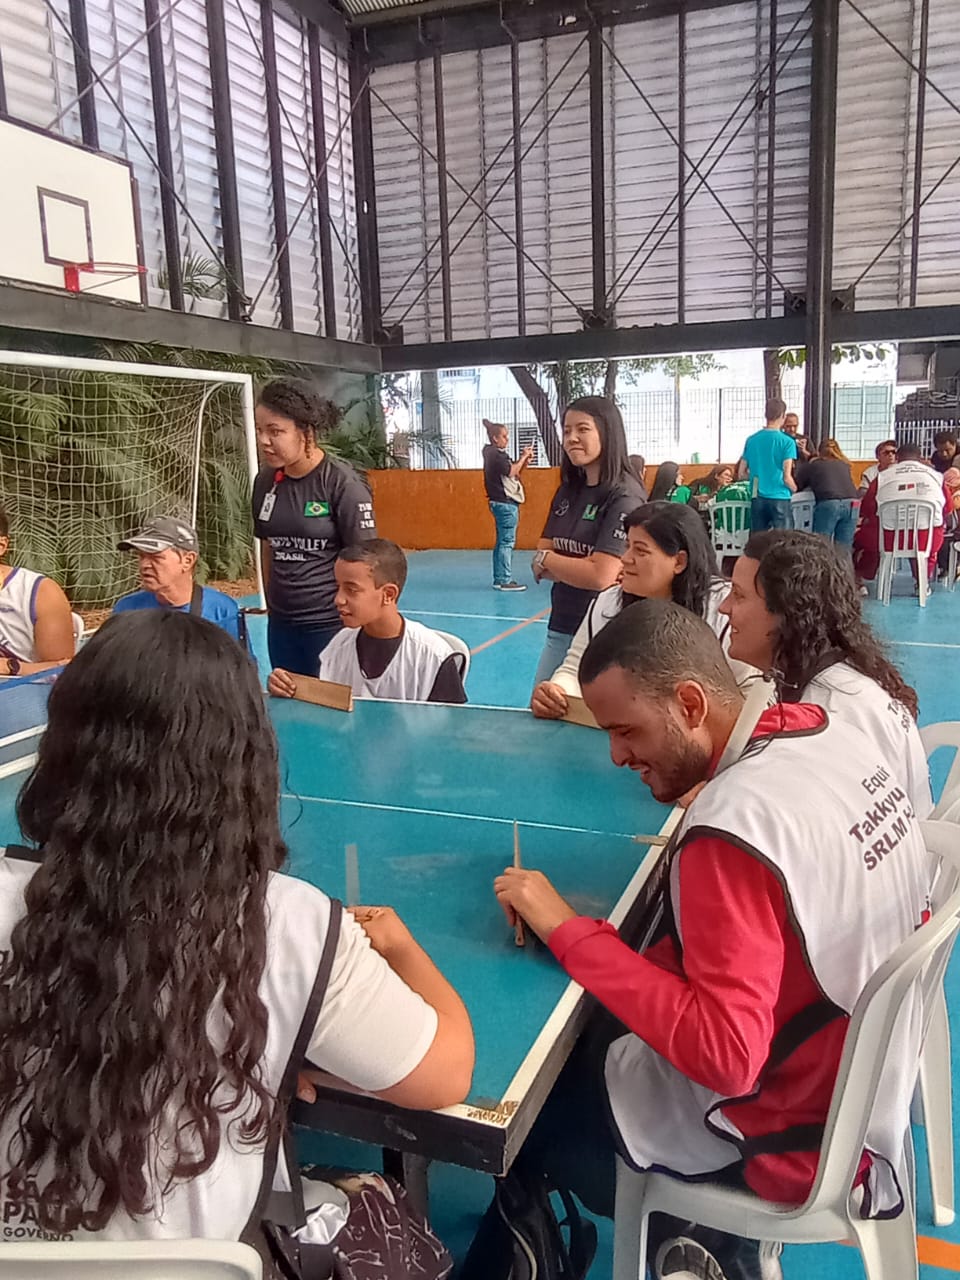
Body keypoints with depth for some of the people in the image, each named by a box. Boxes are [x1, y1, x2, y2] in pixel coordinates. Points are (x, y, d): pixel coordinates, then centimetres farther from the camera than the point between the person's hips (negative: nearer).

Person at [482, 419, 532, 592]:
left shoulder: (496, 454, 16)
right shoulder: (495, 455, -14)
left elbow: (513, 472, 18)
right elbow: (511, 471, -20)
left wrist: (524, 459, 4)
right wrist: (524, 457, -9)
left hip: (502, 503, 10)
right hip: (505, 504, -10)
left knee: (502, 542, 12)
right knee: (507, 542, -9)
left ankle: (499, 579, 16)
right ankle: (504, 581, -8)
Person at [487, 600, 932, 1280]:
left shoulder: (732, 829, -33)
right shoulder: (838, 734, -8)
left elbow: (726, 1055, -31)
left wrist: (568, 930, -28)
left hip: (794, 1137, -8)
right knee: (596, 1029, 22)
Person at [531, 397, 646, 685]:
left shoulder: (624, 497, -15)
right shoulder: (567, 492, 7)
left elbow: (601, 576, -22)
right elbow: (540, 567, 4)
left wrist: (547, 558, -7)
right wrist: (579, 570, -15)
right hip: (560, 628, 7)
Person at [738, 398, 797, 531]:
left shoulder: (751, 440, 6)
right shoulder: (786, 442, -7)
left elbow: (741, 474, 10)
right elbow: (787, 477, -9)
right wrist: (795, 490, 10)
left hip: (757, 498, 5)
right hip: (779, 498, -4)